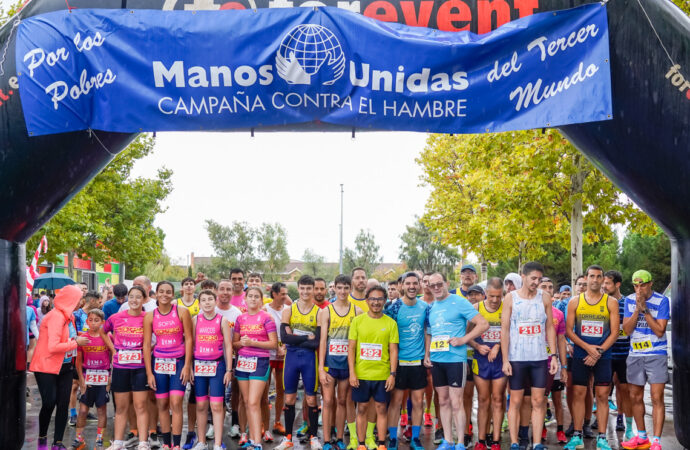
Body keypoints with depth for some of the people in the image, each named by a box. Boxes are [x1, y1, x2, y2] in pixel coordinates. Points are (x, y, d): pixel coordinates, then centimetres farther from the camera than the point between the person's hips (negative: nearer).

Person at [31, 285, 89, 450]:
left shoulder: (69, 316, 8)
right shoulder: (56, 316, -20)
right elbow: (53, 347, -27)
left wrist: (77, 339, -1)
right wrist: (76, 342, -17)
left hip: (65, 367, 8)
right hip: (47, 367, -8)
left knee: (63, 404, 3)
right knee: (49, 403, -9)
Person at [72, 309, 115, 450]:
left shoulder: (107, 337, 0)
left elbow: (113, 357, 3)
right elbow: (78, 361, 6)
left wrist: (111, 377, -5)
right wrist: (81, 379, -1)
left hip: (103, 379, 0)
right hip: (87, 378, 0)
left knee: (102, 410, 4)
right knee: (83, 410, 0)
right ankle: (79, 439, 13)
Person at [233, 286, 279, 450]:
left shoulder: (266, 317, -3)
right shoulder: (240, 318, 10)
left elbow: (274, 343, -6)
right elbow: (234, 343, 15)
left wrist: (253, 342, -15)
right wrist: (241, 343, -8)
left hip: (260, 362, -5)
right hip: (243, 361, 5)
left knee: (254, 403, -13)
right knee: (247, 402, 8)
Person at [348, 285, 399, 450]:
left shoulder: (391, 323, 1)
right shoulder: (357, 321, 0)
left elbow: (393, 350, 1)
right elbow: (351, 348, 0)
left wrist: (393, 374, -5)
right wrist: (352, 373, -6)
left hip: (382, 374, 0)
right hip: (361, 374, 0)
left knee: (381, 408, 5)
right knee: (362, 408, 7)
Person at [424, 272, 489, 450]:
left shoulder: (459, 302, -7)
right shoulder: (431, 307, 13)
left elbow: (483, 324, -10)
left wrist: (463, 340, -15)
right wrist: (426, 354, 10)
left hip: (455, 359, -6)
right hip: (436, 360, 6)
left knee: (456, 402, -5)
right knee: (443, 401, 12)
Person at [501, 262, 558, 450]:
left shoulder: (544, 297, 4)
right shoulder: (510, 298, -2)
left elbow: (550, 328, 8)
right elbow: (504, 330, -3)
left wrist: (553, 355, -1)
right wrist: (505, 360, -8)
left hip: (540, 358, 2)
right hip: (516, 358, -2)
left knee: (538, 401, 3)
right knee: (515, 401, 4)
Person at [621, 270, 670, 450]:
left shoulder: (662, 300, -9)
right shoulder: (630, 300, 3)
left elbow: (660, 331, -15)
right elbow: (627, 329, -2)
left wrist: (644, 309, -20)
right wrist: (637, 309, -14)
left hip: (656, 355, -5)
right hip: (635, 355, 5)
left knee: (657, 398, -9)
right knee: (635, 397, 12)